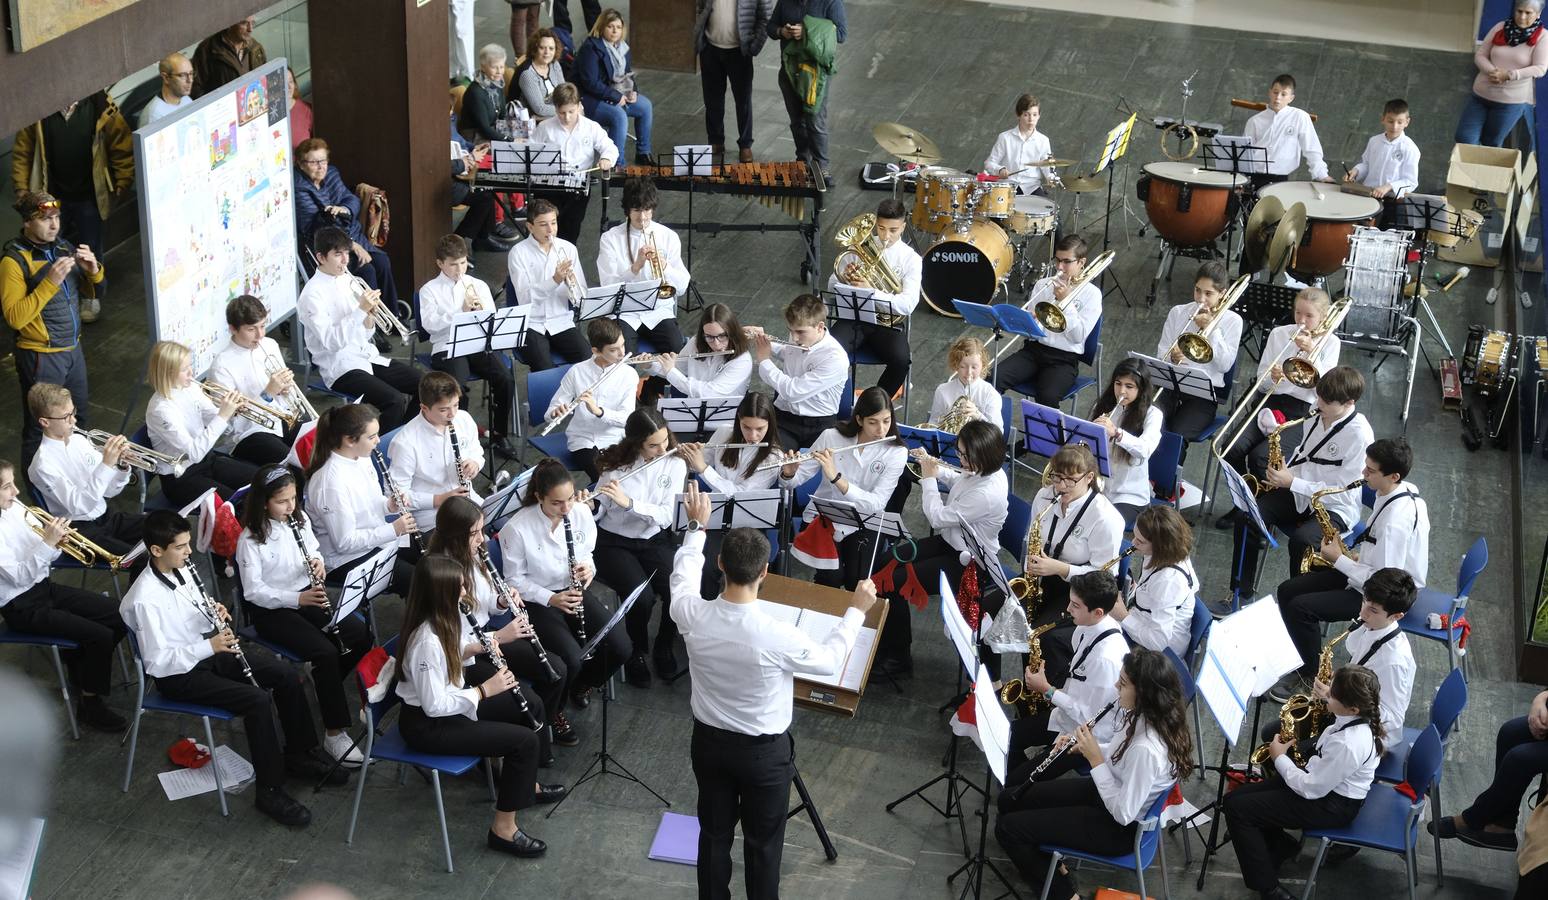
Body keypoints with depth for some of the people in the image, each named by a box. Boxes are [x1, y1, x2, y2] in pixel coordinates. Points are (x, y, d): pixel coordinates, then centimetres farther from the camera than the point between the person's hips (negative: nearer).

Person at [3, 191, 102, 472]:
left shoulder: (63, 247, 3)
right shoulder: (14, 260, -17)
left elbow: (91, 292, 13)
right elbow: (15, 318, -24)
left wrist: (92, 270, -9)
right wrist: (50, 283, -30)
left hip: (73, 349, 7)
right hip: (41, 357, -7)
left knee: (78, 418, 22)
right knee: (40, 428, 4)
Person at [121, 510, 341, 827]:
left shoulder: (182, 571, -2)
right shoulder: (145, 599, -26)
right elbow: (156, 662, -26)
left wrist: (216, 613, -7)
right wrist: (210, 647, -29)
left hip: (208, 650, 8)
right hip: (178, 673, -8)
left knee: (286, 674, 0)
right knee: (258, 700, -25)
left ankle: (300, 754, 17)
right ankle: (270, 791, -13)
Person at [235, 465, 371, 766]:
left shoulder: (299, 519, 1)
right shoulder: (250, 539, -17)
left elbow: (314, 550, 16)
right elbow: (253, 591, -17)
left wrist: (319, 562, -9)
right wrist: (297, 599, -27)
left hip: (306, 595, 6)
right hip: (271, 609, -6)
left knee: (361, 635, -11)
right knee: (326, 652, -26)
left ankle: (324, 681, 15)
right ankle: (335, 735, -20)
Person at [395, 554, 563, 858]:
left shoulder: (443, 619, -4)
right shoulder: (427, 641, -32)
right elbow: (434, 706, -29)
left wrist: (477, 647, -3)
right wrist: (484, 690, -22)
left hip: (448, 703, 10)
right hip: (426, 725, -10)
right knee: (524, 740, -14)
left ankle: (524, 784, 33)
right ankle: (504, 829, -5)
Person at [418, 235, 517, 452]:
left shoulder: (479, 285, 16)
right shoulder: (429, 290, 5)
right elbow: (429, 323, -9)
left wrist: (481, 310, -9)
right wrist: (460, 312, -17)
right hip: (448, 349, -3)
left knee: (505, 379, -23)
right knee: (458, 385, -33)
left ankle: (499, 434, -6)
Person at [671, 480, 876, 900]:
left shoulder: (692, 615, -21)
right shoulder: (778, 635, -31)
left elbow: (683, 576, 5)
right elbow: (829, 661, -10)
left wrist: (697, 526, 17)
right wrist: (856, 611, 2)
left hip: (709, 741, 4)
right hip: (764, 751, -4)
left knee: (714, 834, 20)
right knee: (763, 843, 15)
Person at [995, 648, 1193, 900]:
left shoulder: (1148, 749, -36)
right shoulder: (1146, 717, -10)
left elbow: (1123, 814, -29)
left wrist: (1095, 759, -24)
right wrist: (1088, 746, -7)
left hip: (1118, 827, -9)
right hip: (1108, 792, 9)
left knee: (1007, 828, -7)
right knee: (1009, 799, 11)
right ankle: (1049, 864, 29)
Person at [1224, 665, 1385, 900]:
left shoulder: (1347, 744, -35)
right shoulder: (1362, 717, -8)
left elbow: (1311, 789, -25)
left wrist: (1280, 759, -12)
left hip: (1332, 805, -9)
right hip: (1323, 781, 9)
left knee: (1237, 809, -11)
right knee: (1236, 795, 5)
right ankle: (1283, 846, 21)